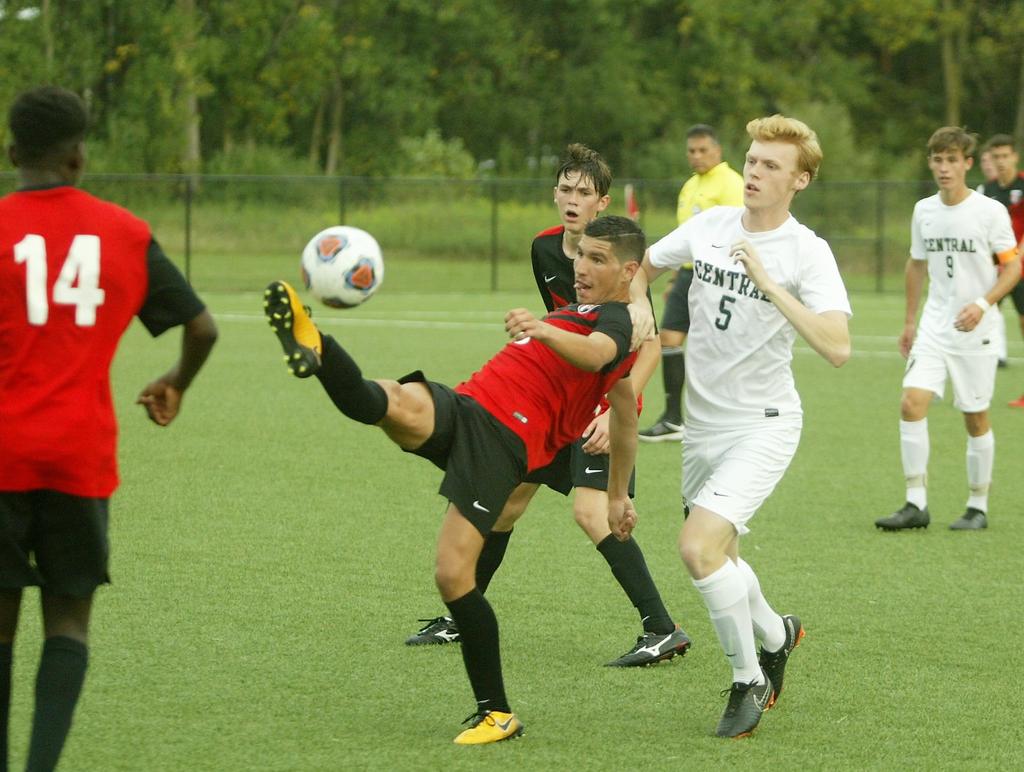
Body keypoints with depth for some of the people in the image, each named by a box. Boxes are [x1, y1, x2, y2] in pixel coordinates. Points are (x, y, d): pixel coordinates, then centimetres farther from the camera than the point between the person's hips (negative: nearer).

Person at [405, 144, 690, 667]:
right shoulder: (544, 249, 3)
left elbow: (649, 345, -20)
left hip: (607, 400, -8)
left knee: (590, 509, -22)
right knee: (507, 499, 10)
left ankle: (662, 630, -18)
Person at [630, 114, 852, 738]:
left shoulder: (808, 253, -16)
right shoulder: (710, 225, 0)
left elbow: (837, 347, -30)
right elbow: (642, 267, 19)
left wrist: (767, 281, -32)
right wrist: (638, 311, -1)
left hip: (764, 423, -6)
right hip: (703, 423, 6)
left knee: (699, 545, -23)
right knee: (714, 554, 19)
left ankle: (749, 681, -3)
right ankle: (775, 635, 48)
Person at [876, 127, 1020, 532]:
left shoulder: (990, 211, -9)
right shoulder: (924, 211, 6)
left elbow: (1013, 266, -7)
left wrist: (983, 304, -22)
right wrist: (909, 322, 19)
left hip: (975, 331, -4)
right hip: (933, 327, 4)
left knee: (976, 418, 3)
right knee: (911, 403, -12)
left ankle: (978, 506, 16)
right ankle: (916, 504, -8)